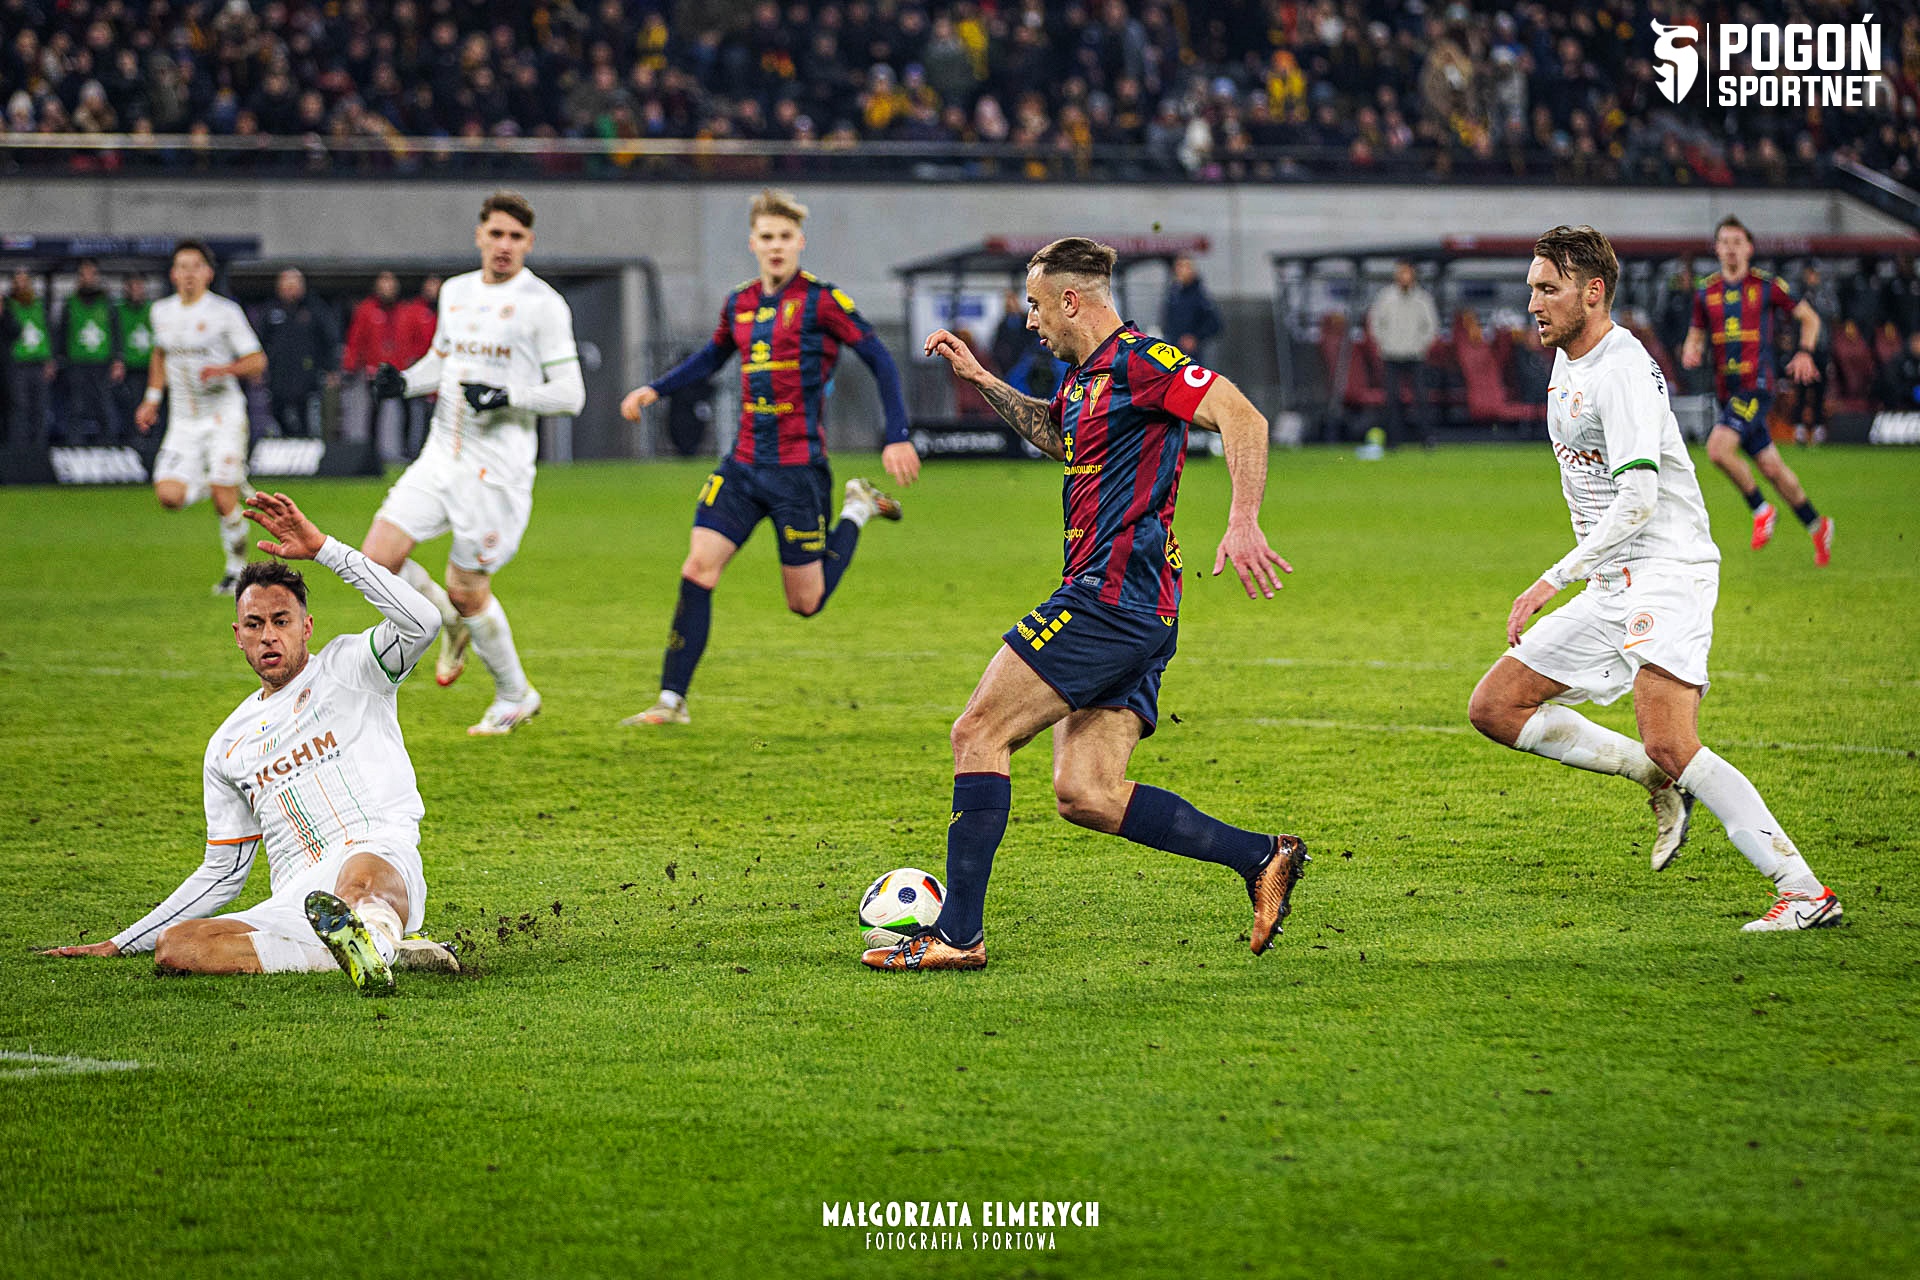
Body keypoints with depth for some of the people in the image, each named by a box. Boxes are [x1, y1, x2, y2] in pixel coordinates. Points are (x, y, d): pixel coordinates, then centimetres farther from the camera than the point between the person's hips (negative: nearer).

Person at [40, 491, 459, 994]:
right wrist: (118, 945, 27)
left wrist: (323, 548, -10)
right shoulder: (228, 745, 26)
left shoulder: (347, 668, 12)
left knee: (361, 879, -41)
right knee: (173, 947, -22)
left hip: (384, 857, -5)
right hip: (296, 906, 5)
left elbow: (420, 622, -10)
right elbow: (223, 873, 30)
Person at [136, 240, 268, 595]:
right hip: (183, 420, 4)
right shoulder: (162, 312, 8)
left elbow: (257, 362, -5)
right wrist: (151, 399, 18)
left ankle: (237, 569, 10)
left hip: (223, 415, -4)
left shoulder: (226, 312, -7)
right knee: (169, 496, -13)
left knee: (225, 501, -11)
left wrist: (224, 369, -23)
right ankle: (206, 483, 21)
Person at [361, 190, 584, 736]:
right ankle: (452, 626, 23)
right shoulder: (456, 291, 12)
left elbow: (570, 393, -9)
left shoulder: (543, 303, -8)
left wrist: (507, 397, -22)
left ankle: (516, 696, 20)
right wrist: (403, 382, 6)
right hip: (441, 455, 6)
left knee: (466, 590, -2)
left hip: (497, 467, -6)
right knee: (378, 559, -6)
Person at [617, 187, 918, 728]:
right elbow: (712, 356, 29)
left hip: (799, 469, -5)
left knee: (806, 602, 1)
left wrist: (897, 437, -12)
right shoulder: (739, 304, 10)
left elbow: (880, 359, -6)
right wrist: (654, 389, 16)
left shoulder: (820, 300, -8)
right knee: (698, 570, -8)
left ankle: (859, 511, 26)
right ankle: (671, 701, -4)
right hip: (743, 465, 5)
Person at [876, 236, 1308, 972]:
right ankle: (1262, 857, 2)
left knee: (978, 735, -6)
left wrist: (1243, 521, -31)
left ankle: (957, 933, -6)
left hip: (1109, 598, -10)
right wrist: (980, 380, 33)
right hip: (1137, 614, 10)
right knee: (1084, 795, 4)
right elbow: (1055, 436, 42)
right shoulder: (1085, 376, 20)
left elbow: (1241, 416, -19)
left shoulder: (1136, 360, -10)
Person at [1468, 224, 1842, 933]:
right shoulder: (1567, 361, 14)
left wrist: (1553, 580, -23)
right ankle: (1660, 781, 11)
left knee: (1669, 747, -26)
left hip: (1665, 571, -10)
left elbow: (1637, 503, -24)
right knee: (1494, 708, 5)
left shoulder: (1623, 372, -16)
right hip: (1611, 586, 10)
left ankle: (1803, 890, -26)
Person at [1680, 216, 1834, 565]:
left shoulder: (1766, 285, -2)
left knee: (1718, 448, -23)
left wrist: (1805, 353, -5)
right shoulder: (1706, 292, 9)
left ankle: (1761, 509, -3)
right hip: (1726, 389, 5)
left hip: (1756, 386, -5)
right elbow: (1696, 335, 18)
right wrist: (1691, 353, -4)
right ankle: (1817, 526, 25)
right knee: (1769, 465, 9)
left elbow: (1809, 317, 9)